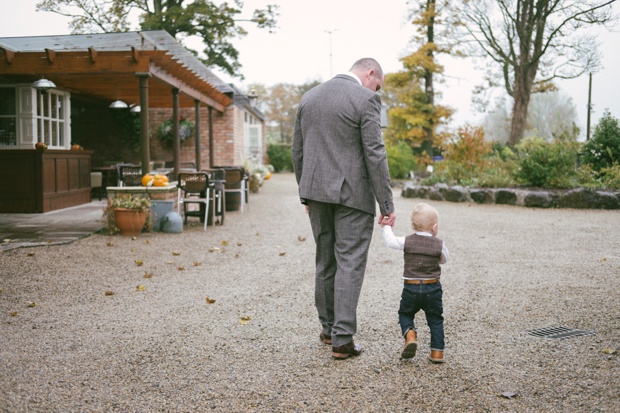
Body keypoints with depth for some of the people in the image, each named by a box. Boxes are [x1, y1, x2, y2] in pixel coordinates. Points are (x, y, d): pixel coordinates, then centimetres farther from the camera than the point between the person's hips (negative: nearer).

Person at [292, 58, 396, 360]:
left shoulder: (309, 97, 12)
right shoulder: (365, 100, -8)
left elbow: (298, 151, 14)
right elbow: (374, 155, -13)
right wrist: (387, 203, -9)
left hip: (316, 191, 6)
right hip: (351, 193, -6)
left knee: (325, 261, 16)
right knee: (349, 264, -1)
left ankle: (328, 328, 26)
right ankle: (342, 339, -1)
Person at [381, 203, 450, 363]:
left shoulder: (407, 241, -5)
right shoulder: (439, 244, -3)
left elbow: (390, 241, 5)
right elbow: (444, 259, 13)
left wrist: (386, 226, 20)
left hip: (411, 288, 0)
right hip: (432, 289, 0)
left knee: (405, 314, 19)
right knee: (435, 319, 15)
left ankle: (410, 334, -10)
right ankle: (437, 351, 8)